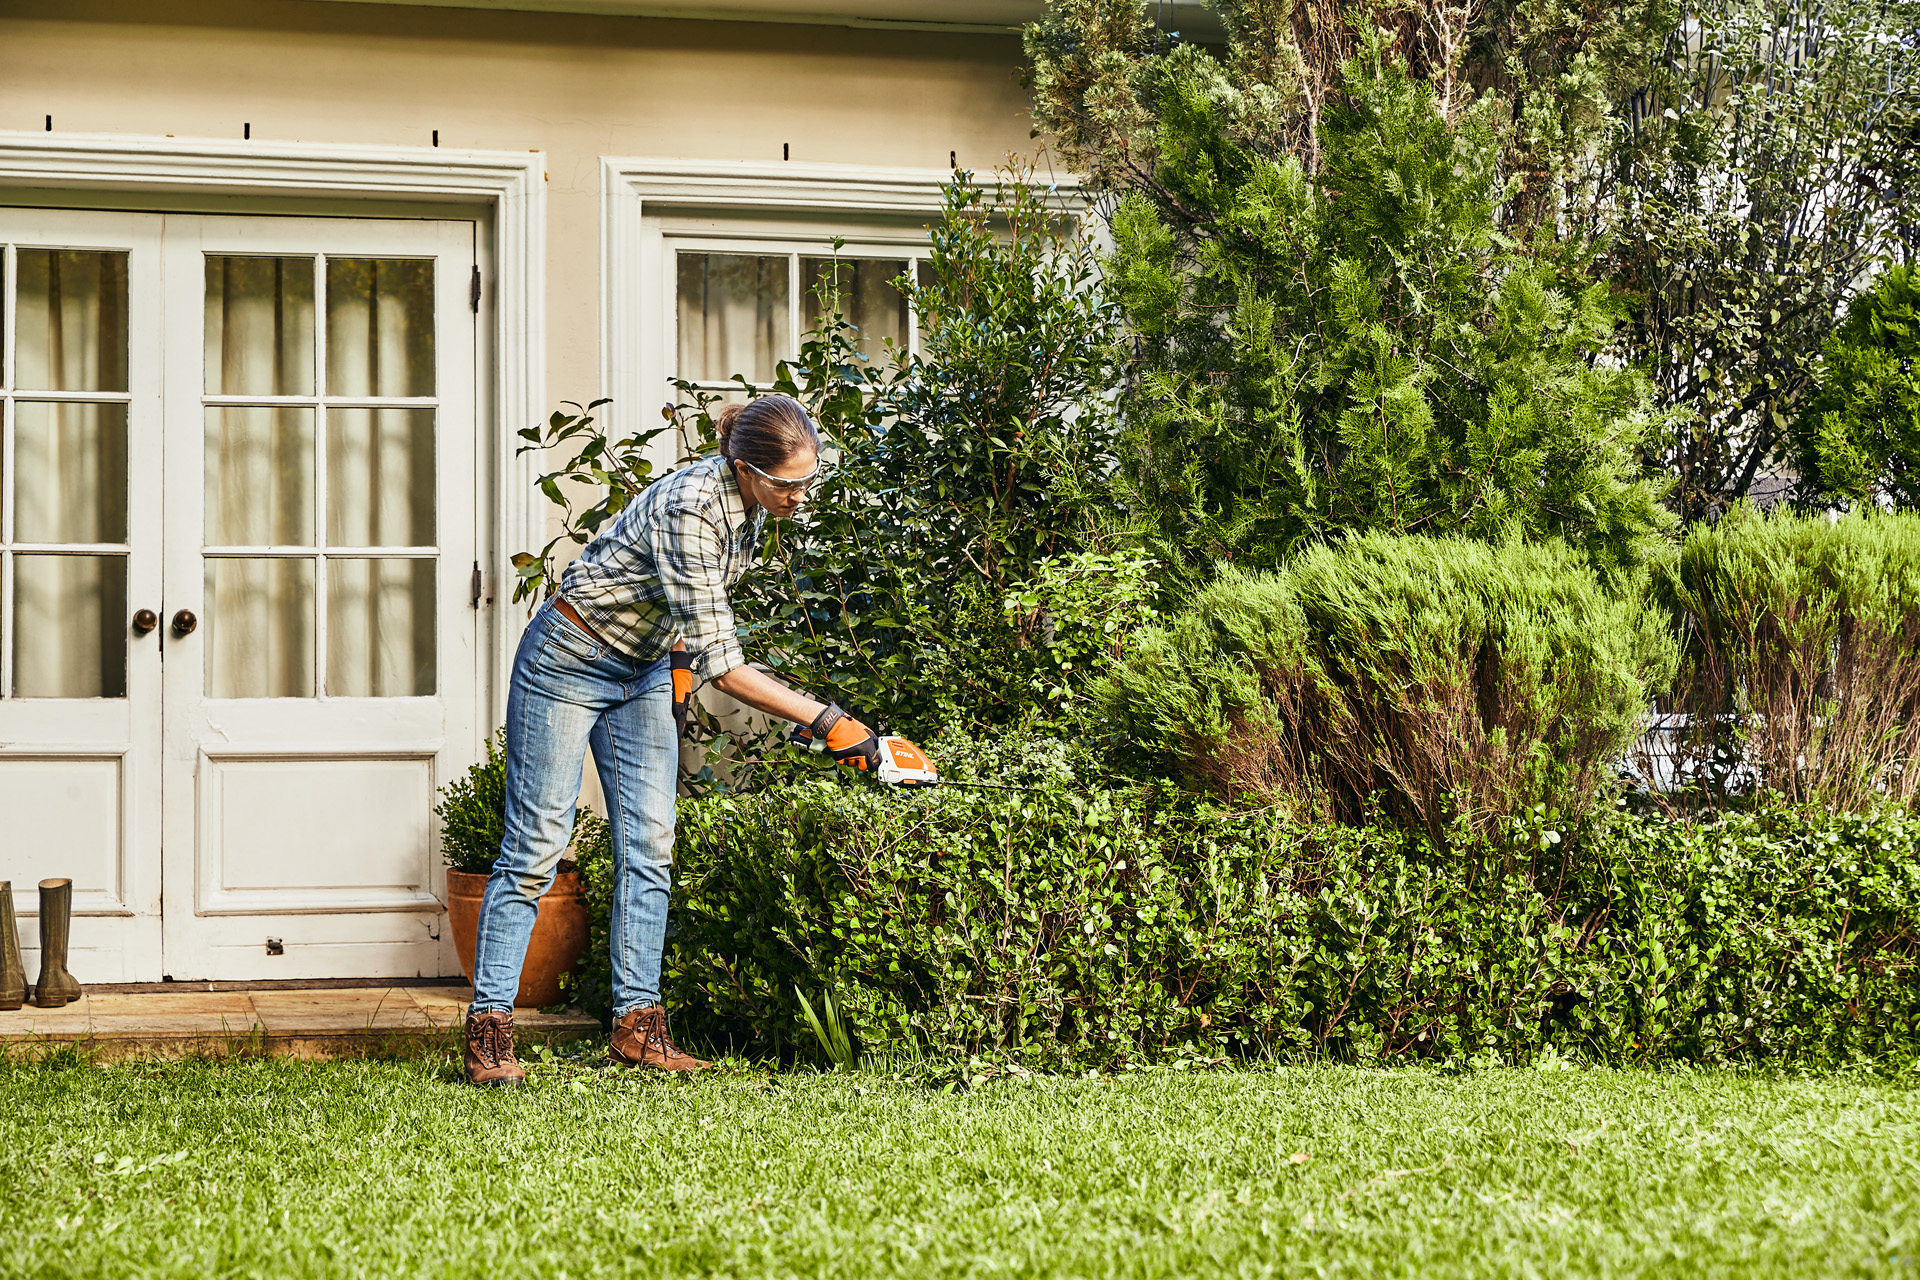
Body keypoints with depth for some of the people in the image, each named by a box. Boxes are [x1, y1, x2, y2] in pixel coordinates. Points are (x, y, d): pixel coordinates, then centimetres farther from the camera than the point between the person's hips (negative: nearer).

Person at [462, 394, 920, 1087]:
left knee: (648, 848, 1)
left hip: (646, 667, 8)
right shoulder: (690, 510, -33)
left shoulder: (750, 499, -8)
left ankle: (637, 1023, 4)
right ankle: (488, 1032, -4)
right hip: (570, 660, -8)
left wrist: (682, 653, 10)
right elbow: (723, 665, -33)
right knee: (536, 845, -7)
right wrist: (825, 720, -34)